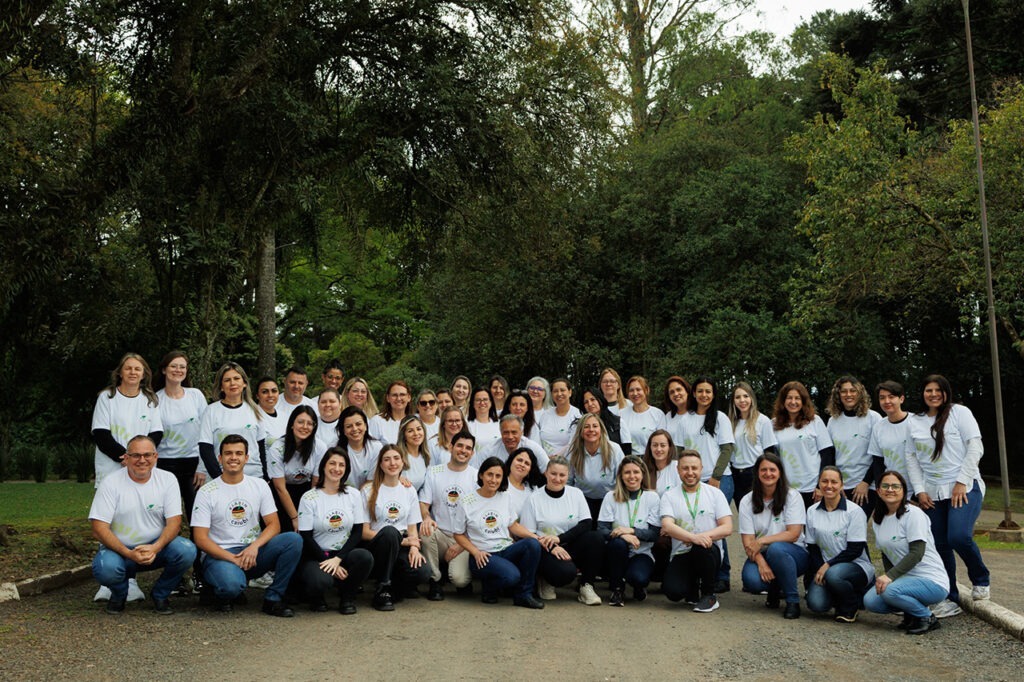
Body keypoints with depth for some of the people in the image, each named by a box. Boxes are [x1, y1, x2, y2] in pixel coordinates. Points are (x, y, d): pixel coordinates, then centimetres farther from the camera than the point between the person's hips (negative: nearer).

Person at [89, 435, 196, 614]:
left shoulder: (167, 479, -2)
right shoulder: (110, 483, -8)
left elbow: (174, 521, -7)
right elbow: (99, 528, -13)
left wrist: (155, 548, -27)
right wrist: (129, 554, -26)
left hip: (156, 547, 2)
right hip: (119, 549, -2)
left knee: (187, 551, -27)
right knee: (105, 569, -34)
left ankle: (160, 594, 3)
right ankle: (119, 593, 5)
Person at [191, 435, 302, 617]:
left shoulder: (259, 485, 7)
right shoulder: (206, 492, -2)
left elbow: (274, 525, 2)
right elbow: (200, 538, -7)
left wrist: (254, 547, -18)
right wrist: (232, 559, -18)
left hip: (253, 553, 4)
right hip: (219, 554, -3)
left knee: (293, 539, -23)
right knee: (231, 585, -38)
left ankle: (273, 598, -11)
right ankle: (222, 594, 2)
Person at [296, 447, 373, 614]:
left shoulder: (353, 494, 5)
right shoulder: (309, 498, -4)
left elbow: (357, 532, 0)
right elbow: (306, 538, -7)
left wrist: (337, 559, -15)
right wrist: (330, 564, -15)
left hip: (344, 552, 3)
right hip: (316, 555, -3)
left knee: (365, 557, -31)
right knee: (321, 581, -36)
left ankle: (347, 597, -3)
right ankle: (316, 596, 5)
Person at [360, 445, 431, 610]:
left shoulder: (409, 491, 12)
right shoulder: (369, 491, -1)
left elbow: (412, 527, 10)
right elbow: (364, 531, -6)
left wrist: (414, 547, -12)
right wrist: (401, 541, -13)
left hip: (401, 547, 3)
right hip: (375, 546, -3)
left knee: (422, 572, -29)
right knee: (389, 531, -38)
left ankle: (396, 588, 6)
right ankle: (382, 590, -22)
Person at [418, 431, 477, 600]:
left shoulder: (477, 477, 2)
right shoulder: (434, 472, 7)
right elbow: (423, 503, 4)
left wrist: (461, 545, -9)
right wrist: (426, 517, -22)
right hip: (440, 534, 2)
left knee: (459, 580, -27)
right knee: (426, 531, -34)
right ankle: (434, 580, -11)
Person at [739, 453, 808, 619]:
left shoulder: (793, 497, -4)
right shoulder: (747, 502, 0)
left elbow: (793, 534, -13)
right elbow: (748, 541, -6)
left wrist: (762, 540, -19)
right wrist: (761, 563, -24)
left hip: (794, 554, -2)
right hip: (761, 554, 2)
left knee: (775, 549, -37)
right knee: (752, 580, -31)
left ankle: (793, 601, -17)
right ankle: (774, 588, 8)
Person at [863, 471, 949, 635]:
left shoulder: (913, 514, -13)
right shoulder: (877, 518, 9)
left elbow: (917, 553, -21)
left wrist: (890, 576, -28)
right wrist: (885, 578, -5)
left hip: (933, 581, -7)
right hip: (905, 578, 7)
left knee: (890, 591, -32)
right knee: (870, 601, -15)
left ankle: (927, 617, -5)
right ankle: (911, 614, 11)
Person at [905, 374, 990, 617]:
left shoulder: (959, 413, 0)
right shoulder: (915, 422, 12)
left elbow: (975, 447, -6)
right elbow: (911, 457, 11)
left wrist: (962, 482, -12)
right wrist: (920, 490, 2)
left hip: (964, 488, -4)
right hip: (932, 494, 5)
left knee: (959, 536, -22)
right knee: (940, 545, 3)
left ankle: (980, 581, 5)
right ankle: (950, 599, 13)